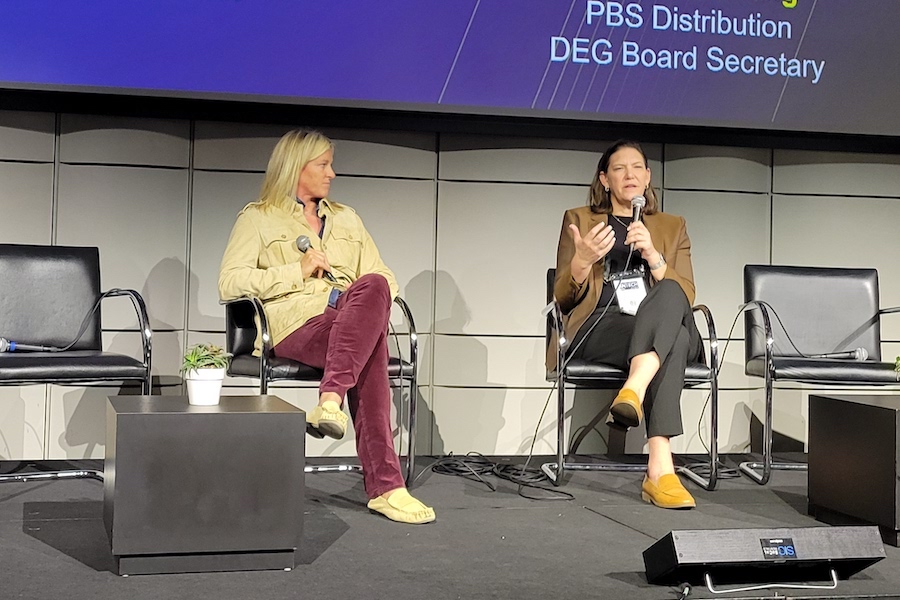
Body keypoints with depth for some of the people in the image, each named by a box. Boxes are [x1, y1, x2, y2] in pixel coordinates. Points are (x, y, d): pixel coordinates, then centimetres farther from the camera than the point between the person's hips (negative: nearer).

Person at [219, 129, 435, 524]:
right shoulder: (259, 217, 14)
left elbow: (383, 278, 23)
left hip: (352, 322, 4)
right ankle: (384, 485, -40)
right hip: (295, 325, -4)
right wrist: (298, 271, -7)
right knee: (370, 346, -35)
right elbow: (229, 282, 0)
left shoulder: (346, 218, 28)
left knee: (373, 286, -35)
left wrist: (368, 299, -1)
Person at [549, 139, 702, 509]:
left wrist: (651, 254, -8)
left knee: (669, 292, -36)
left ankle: (634, 389, -56)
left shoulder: (672, 227, 23)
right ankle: (660, 469, -52)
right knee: (674, 341, -37)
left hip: (662, 329, 2)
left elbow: (685, 296, 8)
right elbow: (562, 299, 11)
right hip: (599, 329, -2)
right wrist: (582, 261, -11)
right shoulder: (579, 220, 19)